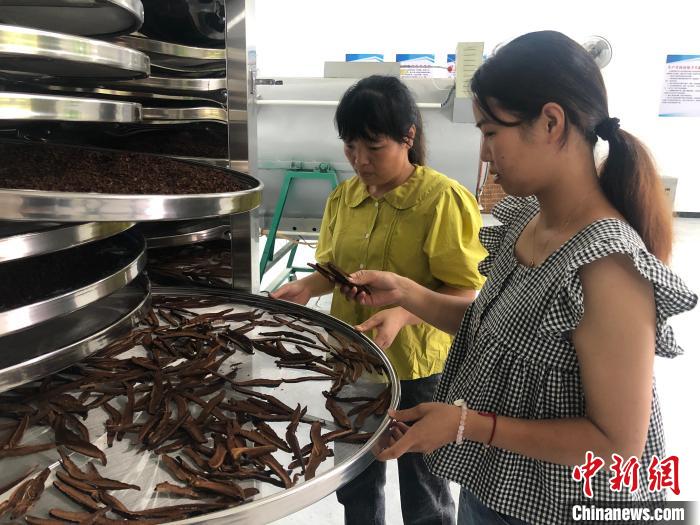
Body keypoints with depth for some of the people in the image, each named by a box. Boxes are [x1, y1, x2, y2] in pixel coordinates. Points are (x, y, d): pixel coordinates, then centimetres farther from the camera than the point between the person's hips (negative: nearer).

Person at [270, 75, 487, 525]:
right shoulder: (344, 195, 1)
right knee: (354, 483, 26)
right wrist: (307, 286, -9)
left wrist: (403, 314, -32)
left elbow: (467, 292, -18)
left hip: (418, 368, -5)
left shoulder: (443, 199, -18)